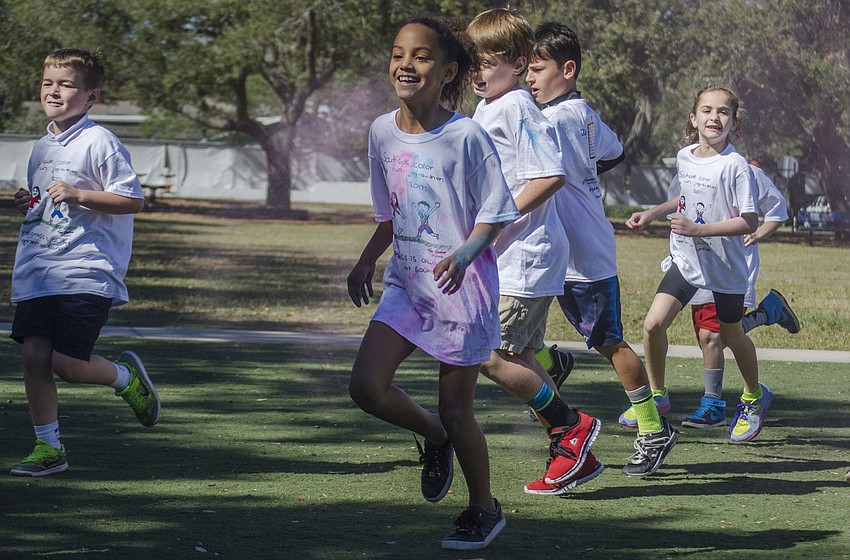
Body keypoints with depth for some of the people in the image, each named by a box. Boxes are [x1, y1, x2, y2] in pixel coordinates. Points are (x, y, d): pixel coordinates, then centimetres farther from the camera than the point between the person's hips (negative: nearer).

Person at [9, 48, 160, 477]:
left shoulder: (100, 143, -8)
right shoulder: (42, 148, 16)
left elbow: (133, 200, -12)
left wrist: (77, 195, -20)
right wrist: (29, 204, 8)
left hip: (87, 272, -7)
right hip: (37, 273, 7)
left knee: (67, 363, -12)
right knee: (33, 355, -4)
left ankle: (125, 376, 19)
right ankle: (49, 448, 7)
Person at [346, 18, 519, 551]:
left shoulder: (466, 136, -15)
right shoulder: (383, 131, 4)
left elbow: (495, 213, -11)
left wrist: (463, 255, -26)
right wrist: (366, 262, 12)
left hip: (463, 287, -5)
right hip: (406, 282, 5)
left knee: (457, 410, 2)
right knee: (366, 386, -10)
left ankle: (484, 509, 24)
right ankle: (433, 434, 22)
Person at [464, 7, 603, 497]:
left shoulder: (515, 108, -15)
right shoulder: (485, 112, 16)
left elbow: (550, 176, -24)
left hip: (524, 257, -10)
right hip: (504, 258, 10)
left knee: (488, 355, -10)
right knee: (520, 358, 11)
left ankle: (571, 427, 3)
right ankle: (577, 456, 15)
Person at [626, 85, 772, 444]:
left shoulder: (735, 166, -19)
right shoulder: (684, 157, 0)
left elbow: (749, 222, -21)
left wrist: (698, 229, -27)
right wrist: (652, 213, 11)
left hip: (725, 266, -4)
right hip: (685, 260, 4)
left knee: (731, 337, 14)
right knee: (653, 325, -10)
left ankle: (754, 397, 40)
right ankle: (656, 398, 10)